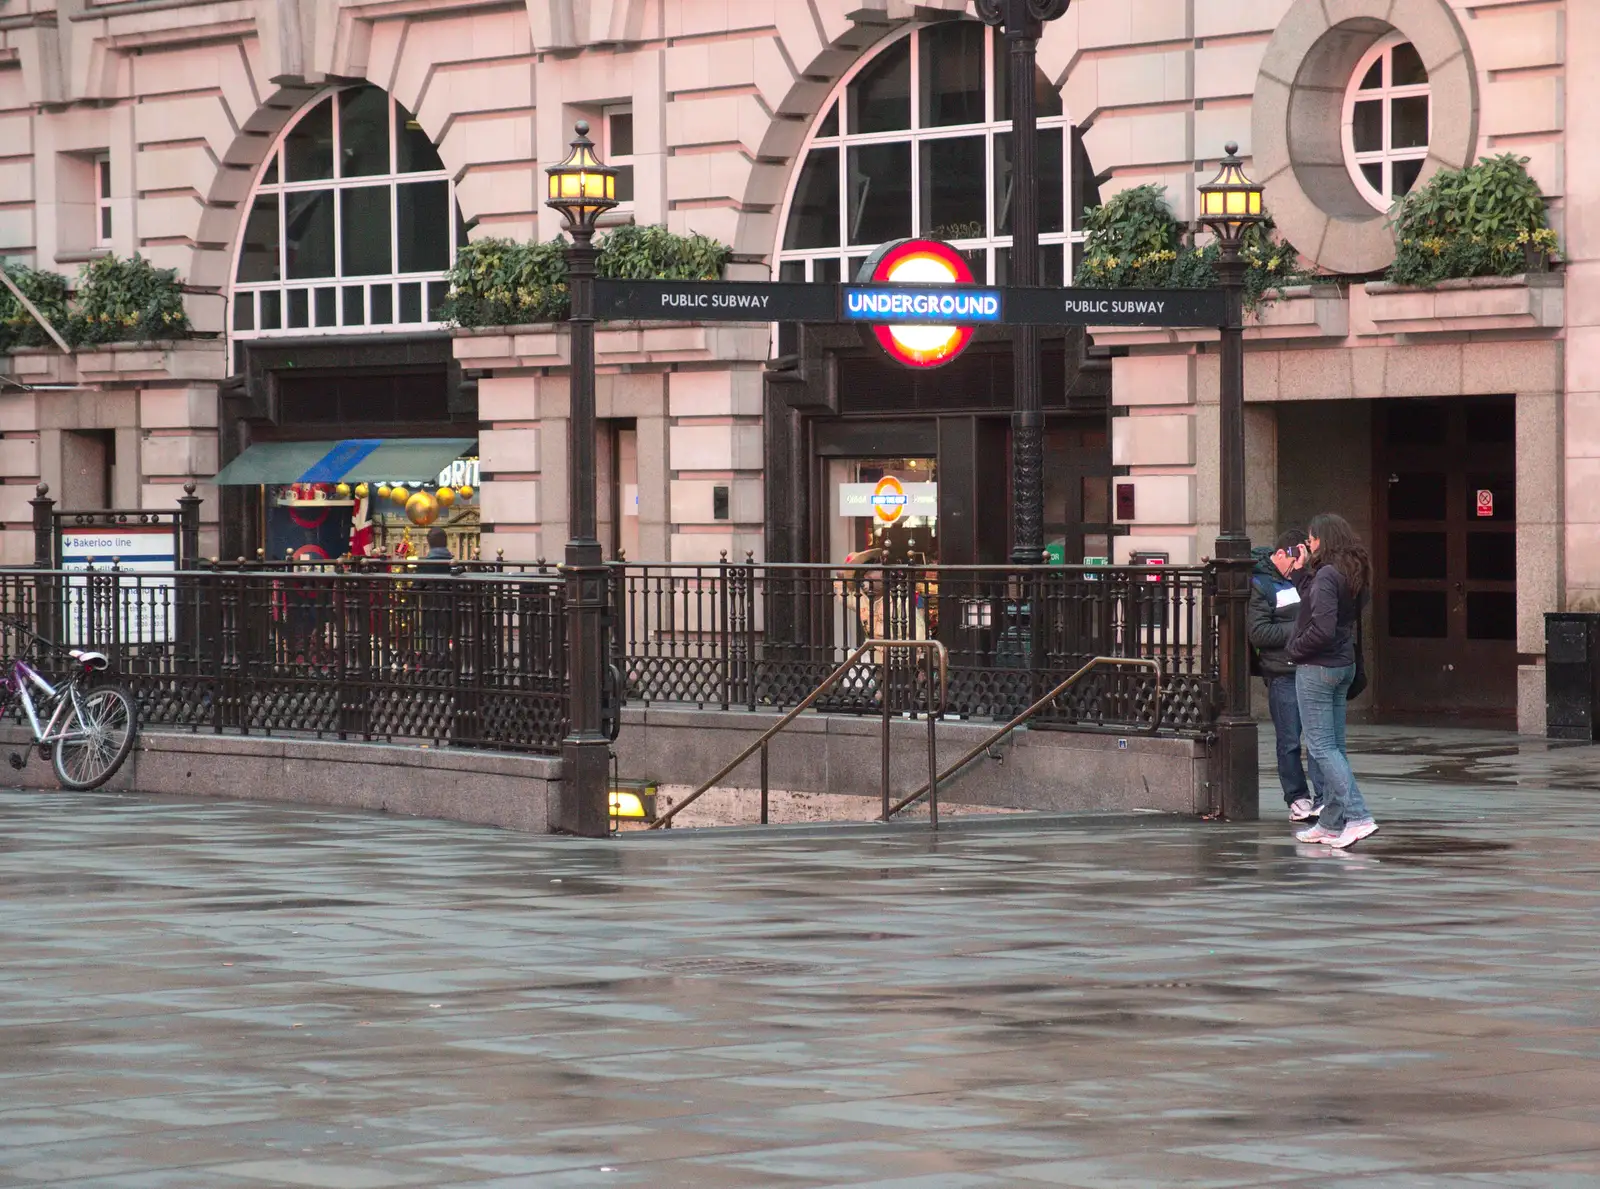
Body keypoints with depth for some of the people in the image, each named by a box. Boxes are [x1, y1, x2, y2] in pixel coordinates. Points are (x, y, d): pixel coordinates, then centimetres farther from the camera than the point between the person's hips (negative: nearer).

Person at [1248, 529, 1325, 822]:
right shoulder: (1260, 584, -5)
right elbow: (1258, 633, -15)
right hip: (1282, 674, -5)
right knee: (1289, 741, 1)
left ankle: (1323, 799, -3)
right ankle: (1297, 799, 11)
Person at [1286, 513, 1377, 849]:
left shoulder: (1327, 575, -19)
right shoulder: (1351, 574, 9)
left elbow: (1322, 629, -25)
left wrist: (1296, 649, -11)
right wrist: (1301, 572, 19)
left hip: (1317, 668, -9)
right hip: (1343, 666, 9)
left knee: (1321, 747, -7)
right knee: (1333, 746, 13)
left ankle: (1357, 817, -16)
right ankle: (1331, 823, 18)